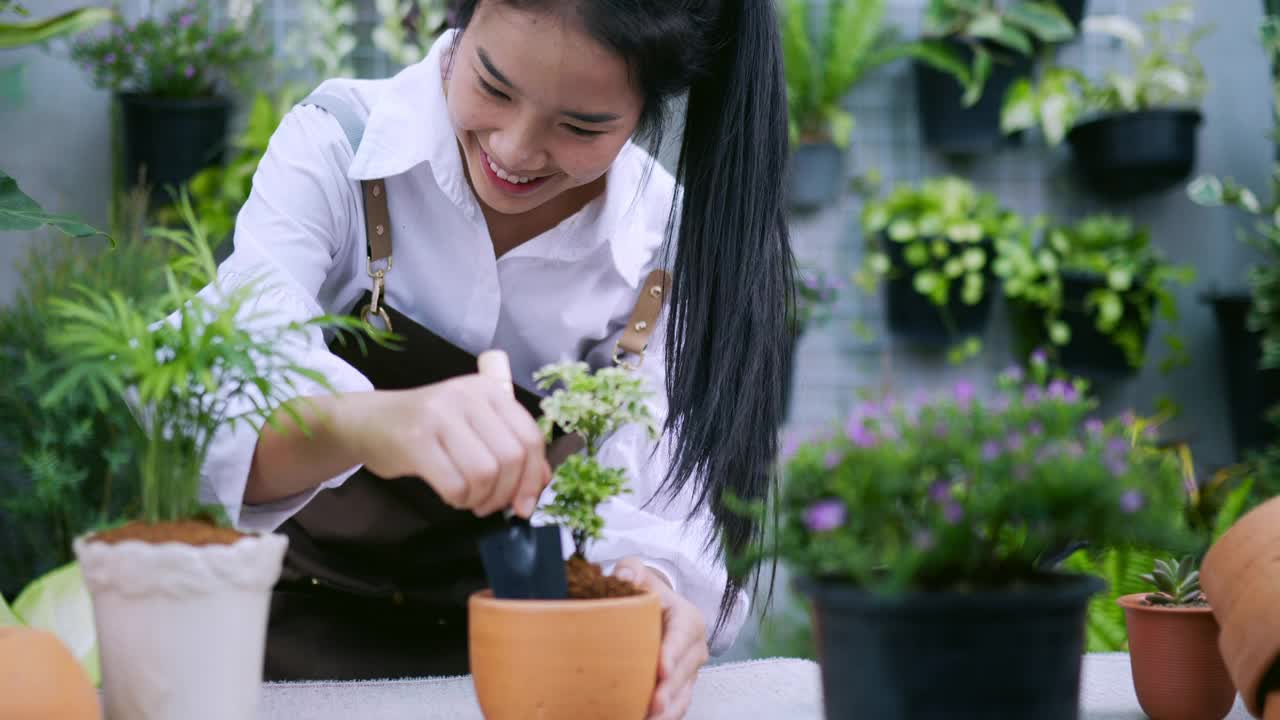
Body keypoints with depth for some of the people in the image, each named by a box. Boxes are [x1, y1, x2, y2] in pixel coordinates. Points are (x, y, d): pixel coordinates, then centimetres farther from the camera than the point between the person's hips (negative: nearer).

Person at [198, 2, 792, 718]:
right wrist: (361, 423, -46)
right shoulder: (335, 143, -13)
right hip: (306, 634, -1)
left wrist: (642, 588, -34)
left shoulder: (670, 252, -8)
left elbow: (647, 514, -13)